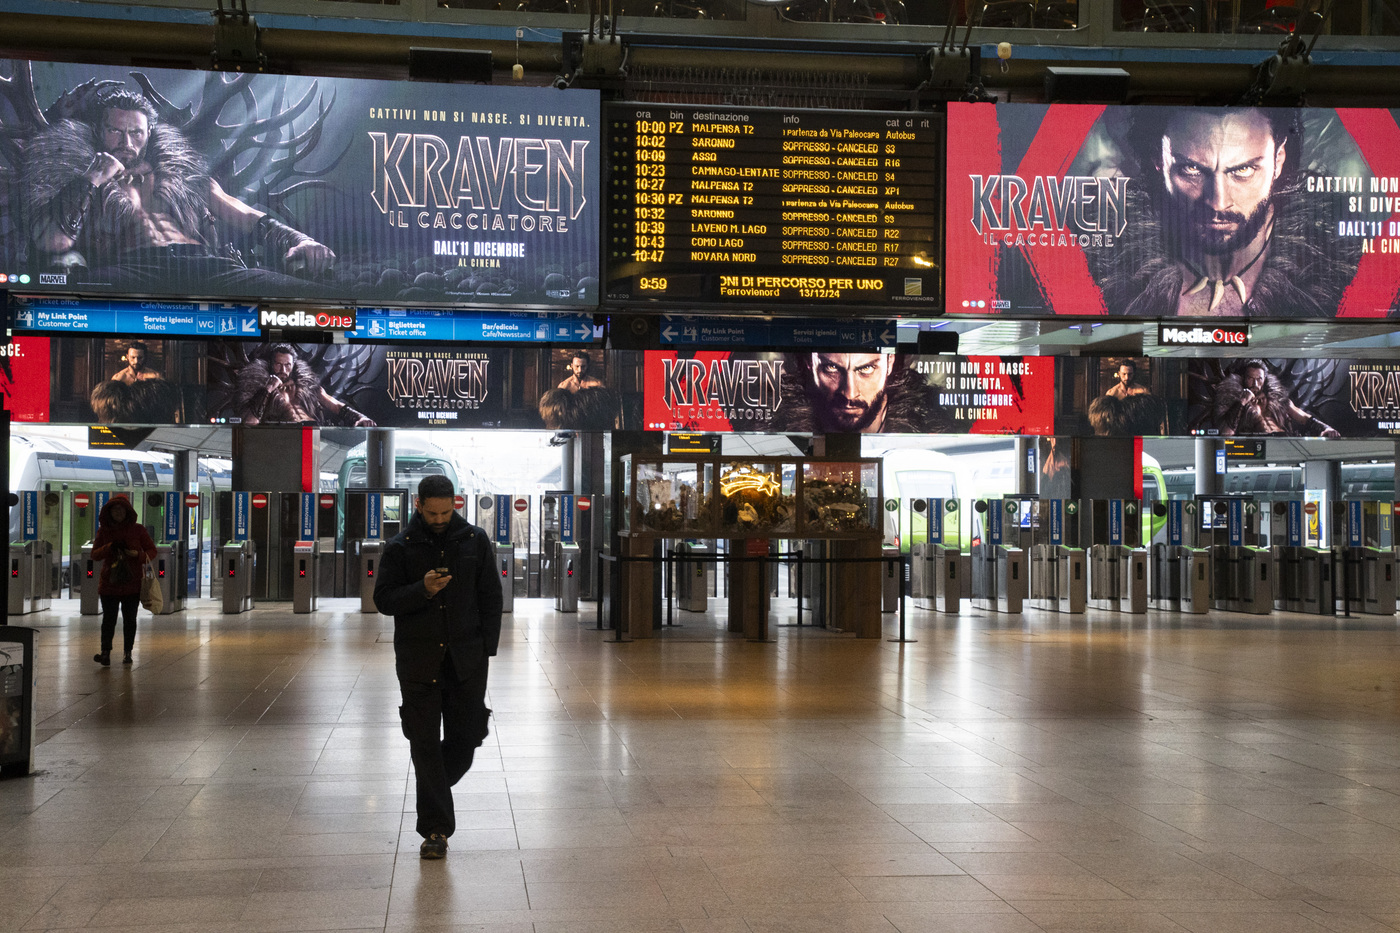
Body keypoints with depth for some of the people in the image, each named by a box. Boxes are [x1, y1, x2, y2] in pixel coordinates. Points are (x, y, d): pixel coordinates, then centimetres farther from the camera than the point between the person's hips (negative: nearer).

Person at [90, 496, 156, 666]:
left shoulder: (137, 529, 2)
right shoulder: (104, 530, 6)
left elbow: (152, 551, 3)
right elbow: (94, 554, 4)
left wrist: (137, 554, -17)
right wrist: (110, 547, -14)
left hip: (132, 583, 0)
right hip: (109, 582, 0)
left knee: (130, 619, 5)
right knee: (108, 619, -6)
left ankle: (127, 653, 14)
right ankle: (106, 653, -9)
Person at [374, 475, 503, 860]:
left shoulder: (475, 540, 4)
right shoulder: (401, 548, 0)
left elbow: (491, 596, 8)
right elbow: (384, 599, -2)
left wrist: (487, 648, 2)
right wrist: (422, 590, -20)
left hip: (466, 660, 2)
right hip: (418, 662, -1)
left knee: (466, 738, 5)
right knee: (425, 746, 0)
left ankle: (432, 790, 33)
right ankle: (436, 829, 7)